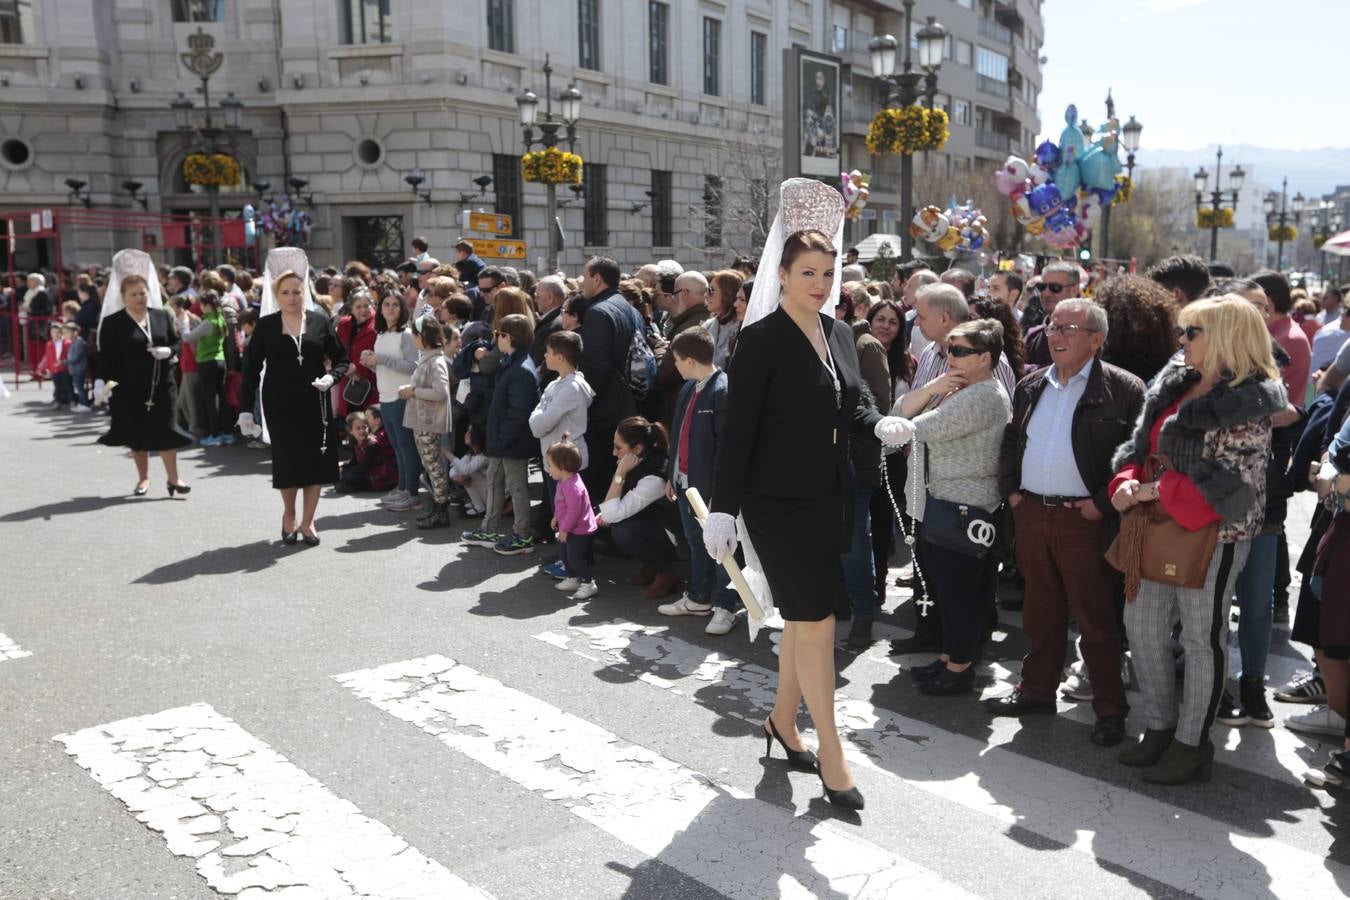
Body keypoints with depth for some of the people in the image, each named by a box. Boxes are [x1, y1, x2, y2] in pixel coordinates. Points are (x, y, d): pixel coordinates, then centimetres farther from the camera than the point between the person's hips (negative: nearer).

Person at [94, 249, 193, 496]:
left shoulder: (162, 316, 6)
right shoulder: (112, 322, -4)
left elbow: (176, 343, 10)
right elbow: (106, 356, -7)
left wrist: (168, 351, -11)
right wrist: (101, 381, -18)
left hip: (161, 385, 2)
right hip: (129, 388, -2)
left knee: (165, 430, 0)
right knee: (136, 433, 8)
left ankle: (173, 478, 8)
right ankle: (143, 478, 22)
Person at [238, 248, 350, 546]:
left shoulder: (320, 321, 1)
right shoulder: (266, 325, -1)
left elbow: (341, 359, 7)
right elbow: (251, 368, 0)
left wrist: (330, 377, -14)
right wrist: (246, 409, -4)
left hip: (314, 402, 1)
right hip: (280, 403, -1)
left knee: (316, 460, 2)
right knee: (287, 460, 4)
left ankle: (307, 521, 16)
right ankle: (289, 514, 28)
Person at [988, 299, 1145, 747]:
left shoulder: (1123, 389, -7)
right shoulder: (1031, 386, 12)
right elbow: (1010, 441, 20)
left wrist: (1103, 503, -15)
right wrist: (1011, 489, 9)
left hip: (1085, 519, -5)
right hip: (1030, 513, 6)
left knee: (1095, 618, 2)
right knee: (1040, 610, 16)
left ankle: (1110, 709, 14)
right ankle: (1037, 689, 29)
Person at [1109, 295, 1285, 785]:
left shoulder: (1246, 405, -14)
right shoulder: (1172, 386, 9)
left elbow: (1230, 481, -19)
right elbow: (1140, 444, 14)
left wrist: (1157, 489, -17)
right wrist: (1126, 483, -6)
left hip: (1212, 533, -8)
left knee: (1202, 636, 5)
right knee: (1141, 625, 13)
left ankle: (1192, 743, 18)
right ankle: (1160, 726, 29)